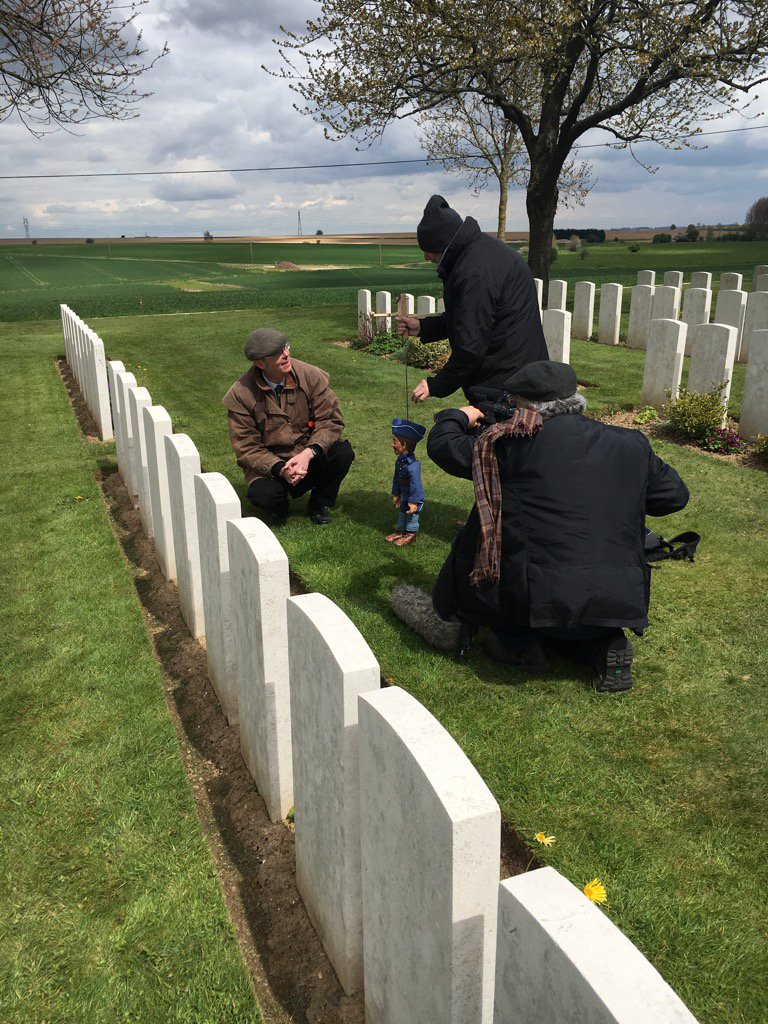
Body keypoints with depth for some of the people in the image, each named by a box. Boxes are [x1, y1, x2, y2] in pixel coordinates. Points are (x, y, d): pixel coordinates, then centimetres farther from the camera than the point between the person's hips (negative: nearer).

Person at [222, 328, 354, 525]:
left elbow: (331, 420, -10)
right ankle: (280, 509, 9)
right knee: (262, 495, -33)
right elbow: (246, 448, -11)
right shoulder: (240, 394, -14)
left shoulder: (310, 375, -10)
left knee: (343, 452, -26)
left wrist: (309, 453, -28)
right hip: (269, 463, -2)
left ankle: (318, 505, 2)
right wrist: (280, 469, -28)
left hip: (309, 456, 2)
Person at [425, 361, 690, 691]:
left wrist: (458, 416, 28)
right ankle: (604, 643, 11)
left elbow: (442, 445, 6)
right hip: (622, 600, 5)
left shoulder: (516, 442, -3)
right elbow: (675, 495, 20)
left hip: (540, 598, -5)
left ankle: (520, 642, 13)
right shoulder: (631, 444, 8)